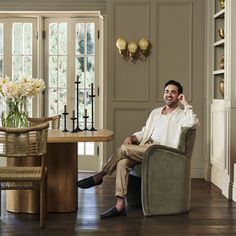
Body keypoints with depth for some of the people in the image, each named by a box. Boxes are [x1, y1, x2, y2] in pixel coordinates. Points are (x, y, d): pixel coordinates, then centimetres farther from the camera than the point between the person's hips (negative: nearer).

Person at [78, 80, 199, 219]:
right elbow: (144, 132, 26)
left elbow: (193, 123, -17)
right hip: (145, 148, 6)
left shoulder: (181, 114, 6)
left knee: (124, 149, -25)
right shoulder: (156, 112, 27)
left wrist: (185, 103, -6)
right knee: (123, 162, -25)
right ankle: (120, 205, -29)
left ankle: (99, 177, -6)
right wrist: (132, 138, 4)